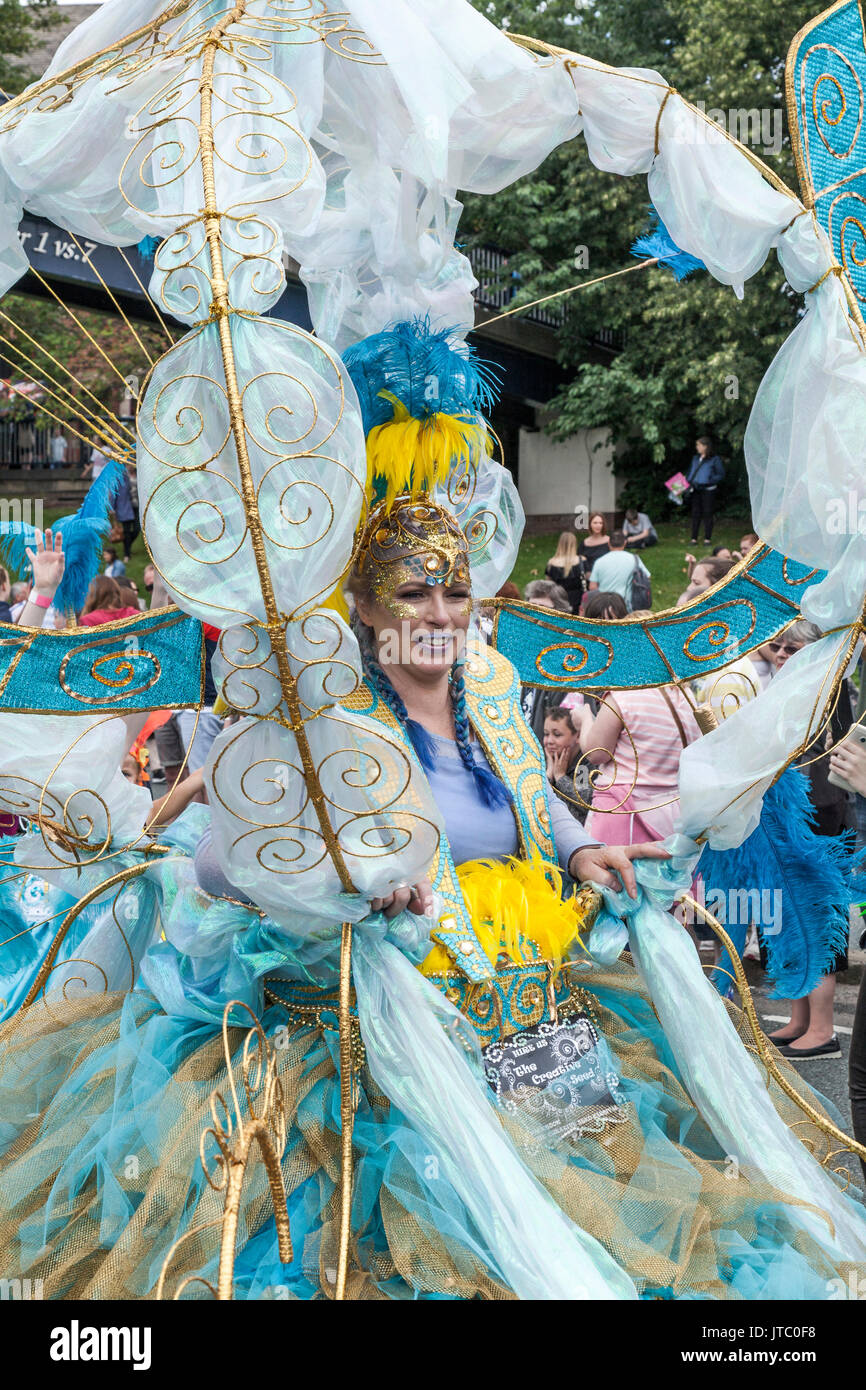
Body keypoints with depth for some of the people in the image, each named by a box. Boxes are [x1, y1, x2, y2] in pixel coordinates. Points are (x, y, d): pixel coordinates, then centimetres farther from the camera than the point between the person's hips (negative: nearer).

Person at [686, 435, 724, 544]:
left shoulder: (714, 459, -5)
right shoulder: (695, 458, 13)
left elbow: (721, 474, -5)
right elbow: (689, 473, 20)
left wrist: (709, 481, -17)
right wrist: (688, 481, 2)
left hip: (708, 490, -5)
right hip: (695, 490, 5)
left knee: (707, 514, 0)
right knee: (695, 514, 6)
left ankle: (707, 539, 7)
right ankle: (694, 538, 10)